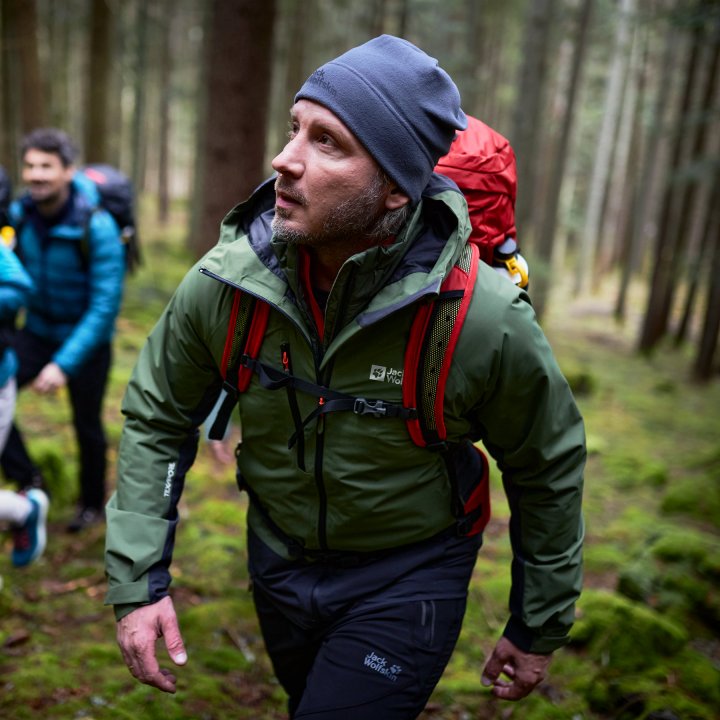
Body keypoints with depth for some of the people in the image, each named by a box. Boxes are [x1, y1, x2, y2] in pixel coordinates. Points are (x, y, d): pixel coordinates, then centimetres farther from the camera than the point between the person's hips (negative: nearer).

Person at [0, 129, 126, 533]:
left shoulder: (97, 227, -26)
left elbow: (106, 305, -27)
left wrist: (63, 364, -31)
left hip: (87, 339, -4)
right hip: (38, 332, 4)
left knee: (87, 426, 10)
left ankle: (93, 503, 35)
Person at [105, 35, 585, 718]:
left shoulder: (488, 319, -27)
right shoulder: (221, 283, -20)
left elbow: (549, 469, -11)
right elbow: (156, 420, -4)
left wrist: (538, 628, -1)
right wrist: (137, 580, -11)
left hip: (407, 583, -4)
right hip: (277, 561, 4)